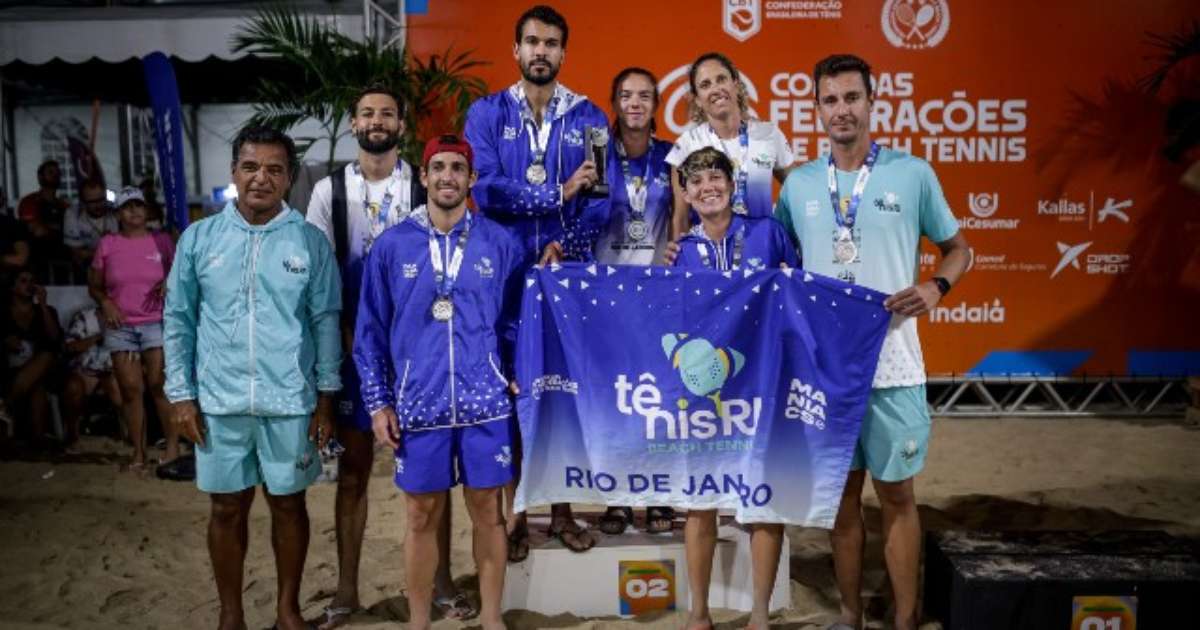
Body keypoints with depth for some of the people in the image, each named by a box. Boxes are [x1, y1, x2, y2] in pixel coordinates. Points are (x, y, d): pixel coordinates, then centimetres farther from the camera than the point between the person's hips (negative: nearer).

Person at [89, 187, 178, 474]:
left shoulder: (161, 241, 5)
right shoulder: (107, 244, 6)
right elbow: (94, 286, 13)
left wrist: (170, 283, -8)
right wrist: (105, 302, -7)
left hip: (156, 323, -1)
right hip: (120, 326, 1)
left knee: (159, 385, -7)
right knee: (131, 389, 0)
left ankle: (173, 447, 1)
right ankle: (139, 452, 7)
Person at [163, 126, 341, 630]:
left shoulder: (311, 242, -1)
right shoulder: (199, 238, 1)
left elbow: (326, 321, 1)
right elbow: (178, 319, 5)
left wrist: (326, 395, -2)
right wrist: (181, 393, 1)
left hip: (290, 401, -1)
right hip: (219, 402, 1)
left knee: (289, 504, 12)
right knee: (227, 509, 12)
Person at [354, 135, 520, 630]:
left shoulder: (500, 243, 2)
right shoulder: (391, 246, 1)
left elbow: (514, 320, 10)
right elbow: (371, 330, 4)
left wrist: (514, 375, -1)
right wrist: (378, 402, -1)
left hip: (485, 402, 1)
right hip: (418, 403, 0)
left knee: (487, 512, 10)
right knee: (422, 517, 10)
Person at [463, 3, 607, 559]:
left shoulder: (588, 117, 7)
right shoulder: (487, 113, 3)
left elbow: (599, 200, -2)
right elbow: (485, 189, -11)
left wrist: (565, 247, -16)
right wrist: (558, 193, -14)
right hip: (506, 272, -1)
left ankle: (562, 509, 21)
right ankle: (516, 514, 18)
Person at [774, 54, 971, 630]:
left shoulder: (912, 173, 0)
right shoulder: (798, 183, 7)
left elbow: (957, 248, 9)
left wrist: (935, 287, -10)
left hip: (892, 362, -2)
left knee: (896, 494, 6)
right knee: (842, 492, 12)